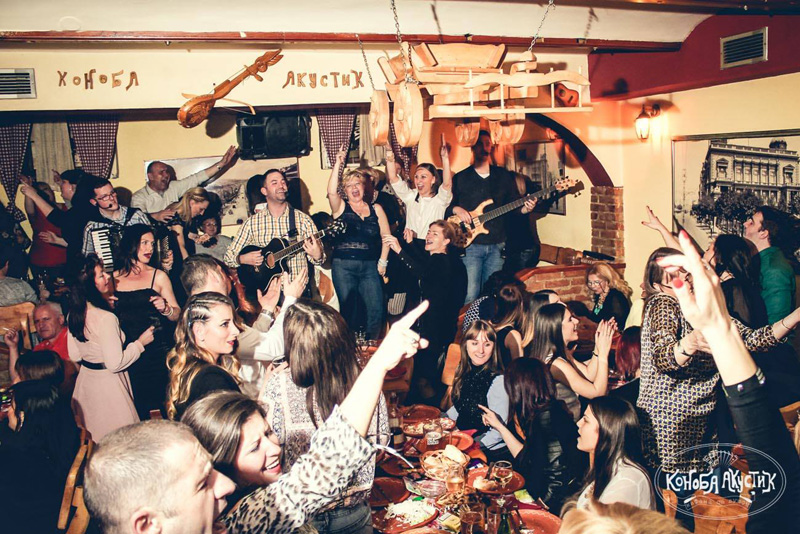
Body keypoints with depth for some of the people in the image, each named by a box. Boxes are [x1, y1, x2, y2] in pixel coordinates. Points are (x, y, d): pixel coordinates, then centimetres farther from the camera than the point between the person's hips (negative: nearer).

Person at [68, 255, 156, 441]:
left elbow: (74, 356, 9)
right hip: (107, 384, -8)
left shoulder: (73, 315, -1)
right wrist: (140, 343, -12)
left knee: (91, 441, 22)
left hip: (86, 379, 8)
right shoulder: (105, 318, -27)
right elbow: (116, 363, -23)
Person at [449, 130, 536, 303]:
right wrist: (456, 209, -15)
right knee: (469, 296, -7)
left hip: (496, 245, 2)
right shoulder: (460, 178, 6)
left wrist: (525, 208, -9)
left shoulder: (504, 175, 11)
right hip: (470, 244, -2)